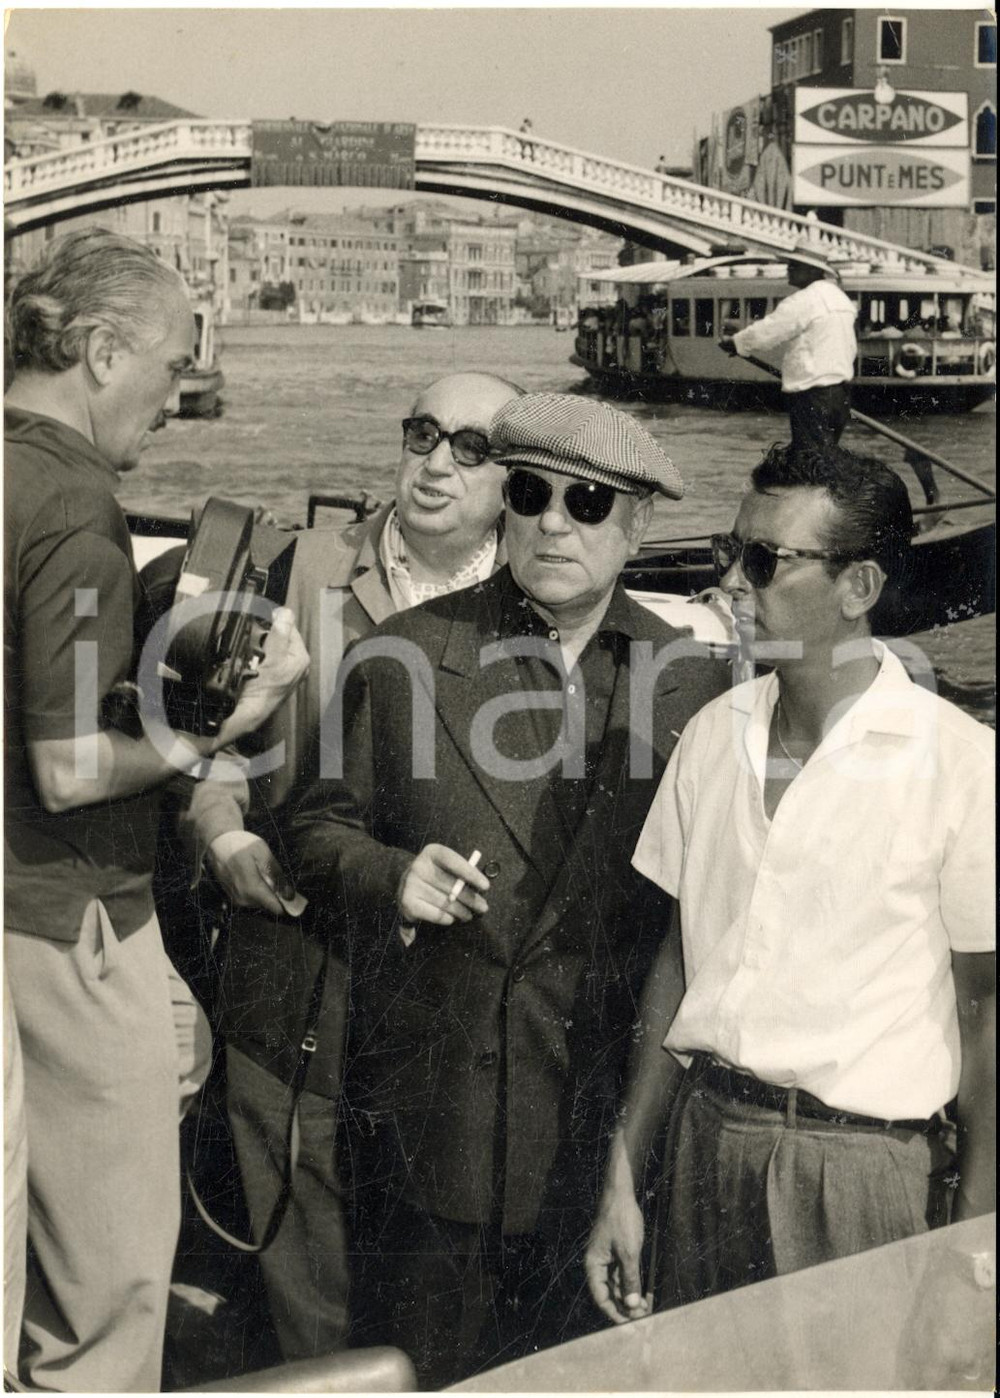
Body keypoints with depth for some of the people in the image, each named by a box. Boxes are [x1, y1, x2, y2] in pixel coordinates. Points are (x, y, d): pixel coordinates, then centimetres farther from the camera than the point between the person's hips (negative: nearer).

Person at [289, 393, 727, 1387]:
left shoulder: (692, 685, 3)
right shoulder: (403, 656, -1)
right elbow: (324, 829, 5)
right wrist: (391, 876, -15)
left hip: (607, 1104, 1)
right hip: (431, 1100, -1)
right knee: (420, 1367, 7)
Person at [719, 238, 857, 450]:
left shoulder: (805, 300, -14)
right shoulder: (840, 298, 16)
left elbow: (767, 331, -11)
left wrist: (734, 343, 3)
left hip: (812, 395, -9)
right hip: (840, 391, 9)